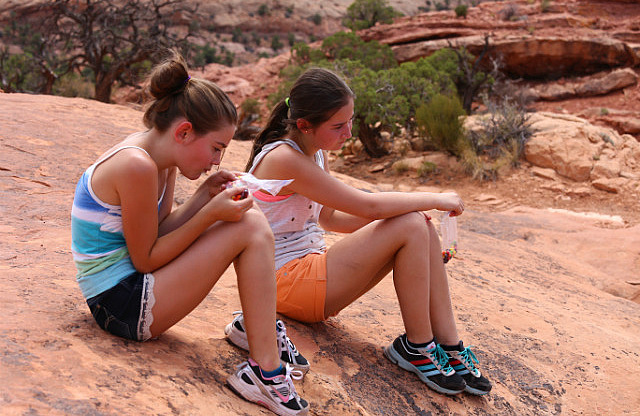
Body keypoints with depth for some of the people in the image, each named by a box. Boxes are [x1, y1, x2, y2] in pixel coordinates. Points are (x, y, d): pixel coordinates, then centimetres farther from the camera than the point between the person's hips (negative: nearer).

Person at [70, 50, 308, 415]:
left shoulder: (160, 158, 4)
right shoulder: (136, 166, -24)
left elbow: (158, 234, 7)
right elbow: (146, 260, -18)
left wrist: (205, 196, -5)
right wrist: (209, 213, -20)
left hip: (132, 284, 10)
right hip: (121, 306, -10)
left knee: (249, 218, 5)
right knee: (250, 228, -18)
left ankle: (256, 325, 13)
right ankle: (265, 372, -14)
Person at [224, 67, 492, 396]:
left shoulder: (315, 153, 8)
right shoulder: (284, 159, -23)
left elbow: (329, 218, 13)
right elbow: (368, 205, -24)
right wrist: (437, 199, -11)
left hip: (310, 267, 9)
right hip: (286, 280, -9)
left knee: (419, 224, -6)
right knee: (411, 227, -20)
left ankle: (448, 347, -5)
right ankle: (417, 346, -6)